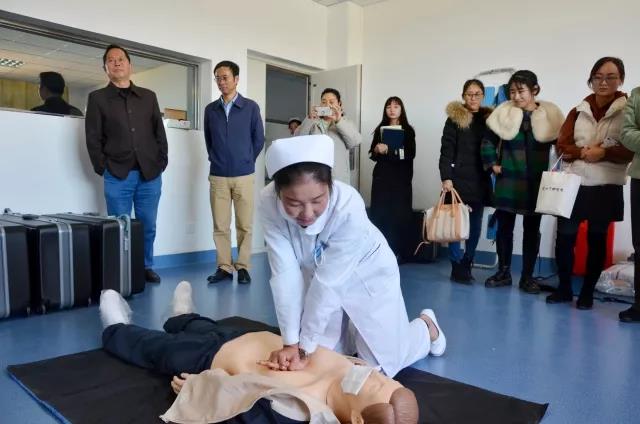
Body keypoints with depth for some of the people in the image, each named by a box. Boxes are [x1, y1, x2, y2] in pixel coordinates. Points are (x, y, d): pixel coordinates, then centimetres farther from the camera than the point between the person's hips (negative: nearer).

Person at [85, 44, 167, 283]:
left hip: (150, 174, 2)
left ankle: (146, 267, 20)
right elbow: (93, 138, 3)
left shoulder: (148, 97, 14)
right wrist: (103, 168, -4)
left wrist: (161, 163, 2)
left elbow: (160, 133, 11)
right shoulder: (97, 98, 7)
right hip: (117, 176, -2)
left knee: (148, 226, 6)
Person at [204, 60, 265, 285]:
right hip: (218, 176, 2)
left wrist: (246, 162, 8)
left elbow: (259, 139, 6)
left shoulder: (251, 107, 0)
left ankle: (243, 267, 13)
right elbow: (208, 140, 16)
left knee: (244, 225, 3)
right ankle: (224, 267, 13)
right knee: (220, 225, 4)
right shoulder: (210, 109, 6)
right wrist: (216, 161, 12)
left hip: (244, 175, -2)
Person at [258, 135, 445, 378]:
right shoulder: (269, 203, -29)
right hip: (318, 273, 4)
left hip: (367, 275, -3)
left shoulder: (348, 206, -38)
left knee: (378, 364, 3)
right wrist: (291, 342, -26)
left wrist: (304, 346, -25)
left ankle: (425, 324, 32)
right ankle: (352, 330, 40)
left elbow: (329, 282, -33)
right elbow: (285, 274, -27)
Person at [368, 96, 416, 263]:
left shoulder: (408, 130, 5)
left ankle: (398, 253, 3)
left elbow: (410, 155, -8)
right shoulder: (380, 129, 12)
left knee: (400, 215, -5)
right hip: (381, 177, 2)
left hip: (401, 179, -2)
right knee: (380, 214, -5)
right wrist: (377, 150, -14)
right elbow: (372, 155, 9)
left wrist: (387, 151, -16)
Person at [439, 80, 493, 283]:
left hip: (480, 179, 4)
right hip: (459, 178, -4)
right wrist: (446, 177, -15)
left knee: (475, 224, 7)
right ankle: (457, 266, 5)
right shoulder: (454, 119, 0)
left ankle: (467, 263, 19)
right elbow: (446, 150, -7)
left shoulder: (489, 118, 10)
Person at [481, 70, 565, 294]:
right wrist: (493, 165, -1)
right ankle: (503, 272, 20)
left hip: (536, 183, 0)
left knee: (532, 230, 6)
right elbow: (487, 142, 6)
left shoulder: (550, 115, -3)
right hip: (508, 181, 1)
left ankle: (527, 276, 17)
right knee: (504, 227, 6)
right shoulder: (503, 113, -1)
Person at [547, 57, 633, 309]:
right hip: (574, 183, 2)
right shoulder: (578, 111, 10)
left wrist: (603, 152, -18)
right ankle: (564, 288, 16)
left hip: (606, 187, -2)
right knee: (564, 236, -1)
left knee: (596, 240, 5)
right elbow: (562, 146, 5)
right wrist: (583, 152, -12)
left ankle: (587, 293, 18)